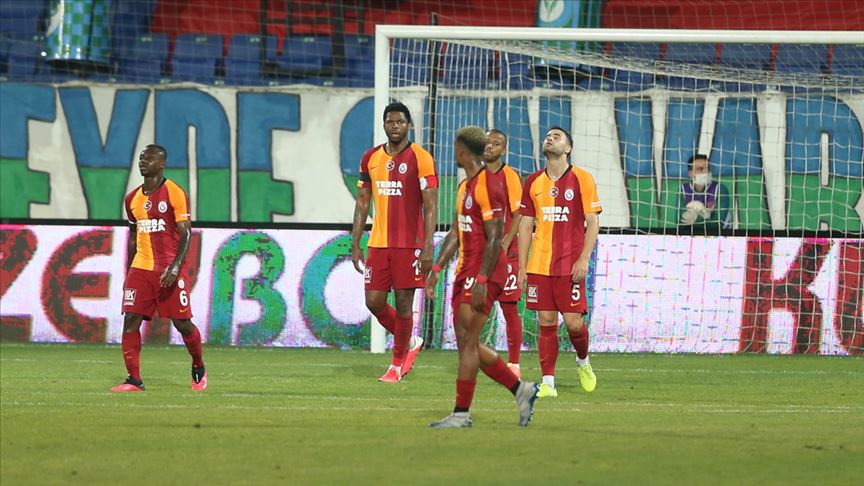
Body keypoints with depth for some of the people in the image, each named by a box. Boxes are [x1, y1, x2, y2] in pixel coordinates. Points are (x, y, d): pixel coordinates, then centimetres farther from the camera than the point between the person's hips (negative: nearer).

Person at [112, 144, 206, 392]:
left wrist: (175, 267, -21)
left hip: (168, 270, -5)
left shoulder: (174, 193, -6)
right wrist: (129, 273, 19)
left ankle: (198, 367, 26)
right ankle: (134, 379, -5)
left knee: (182, 322, 1)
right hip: (140, 268, 5)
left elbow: (185, 233, -10)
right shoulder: (133, 199, 12)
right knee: (131, 321, -7)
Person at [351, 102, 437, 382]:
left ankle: (398, 364, 12)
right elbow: (362, 202, 15)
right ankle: (410, 342, 26)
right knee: (374, 302, 2)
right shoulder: (371, 158, 9)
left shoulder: (420, 158, -5)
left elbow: (430, 206, -7)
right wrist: (355, 244, 9)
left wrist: (427, 247, -15)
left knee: (403, 303, -1)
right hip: (378, 243, 5)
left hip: (409, 244, -5)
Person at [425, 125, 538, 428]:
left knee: (467, 342, -9)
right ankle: (521, 389, 17)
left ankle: (462, 413, -5)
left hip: (483, 274, -10)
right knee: (467, 344, 9)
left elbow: (495, 238, -18)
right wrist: (436, 269, 16)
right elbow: (456, 233, 22)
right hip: (465, 273, 10)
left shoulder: (488, 186, -14)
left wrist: (481, 279, -23)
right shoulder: (465, 186, 16)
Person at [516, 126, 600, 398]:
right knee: (546, 323, 0)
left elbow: (593, 222, -2)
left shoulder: (581, 179, 0)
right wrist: (522, 267, 8)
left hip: (570, 266, -3)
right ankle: (547, 384, 4)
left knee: (574, 322, -6)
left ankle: (583, 361, 24)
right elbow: (526, 225, 13)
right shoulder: (534, 182, 10)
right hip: (539, 265, 3)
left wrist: (584, 259, -12)